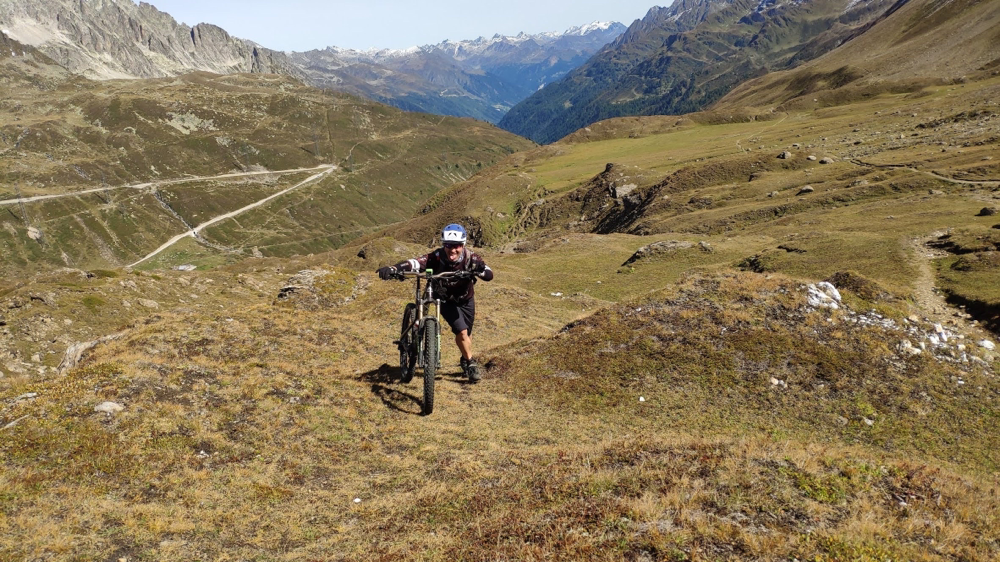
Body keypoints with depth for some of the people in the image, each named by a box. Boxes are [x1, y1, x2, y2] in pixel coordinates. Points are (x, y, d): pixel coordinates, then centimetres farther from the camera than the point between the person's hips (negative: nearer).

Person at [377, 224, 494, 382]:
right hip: (446, 301, -2)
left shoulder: (470, 257, -27)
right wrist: (393, 269, -64)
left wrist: (479, 270, -61)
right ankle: (470, 363, 10)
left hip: (466, 300, 2)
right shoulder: (437, 257, -32)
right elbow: (415, 263, -46)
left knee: (467, 333, 15)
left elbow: (489, 275, -38)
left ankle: (465, 360, 44)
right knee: (461, 332, -15)